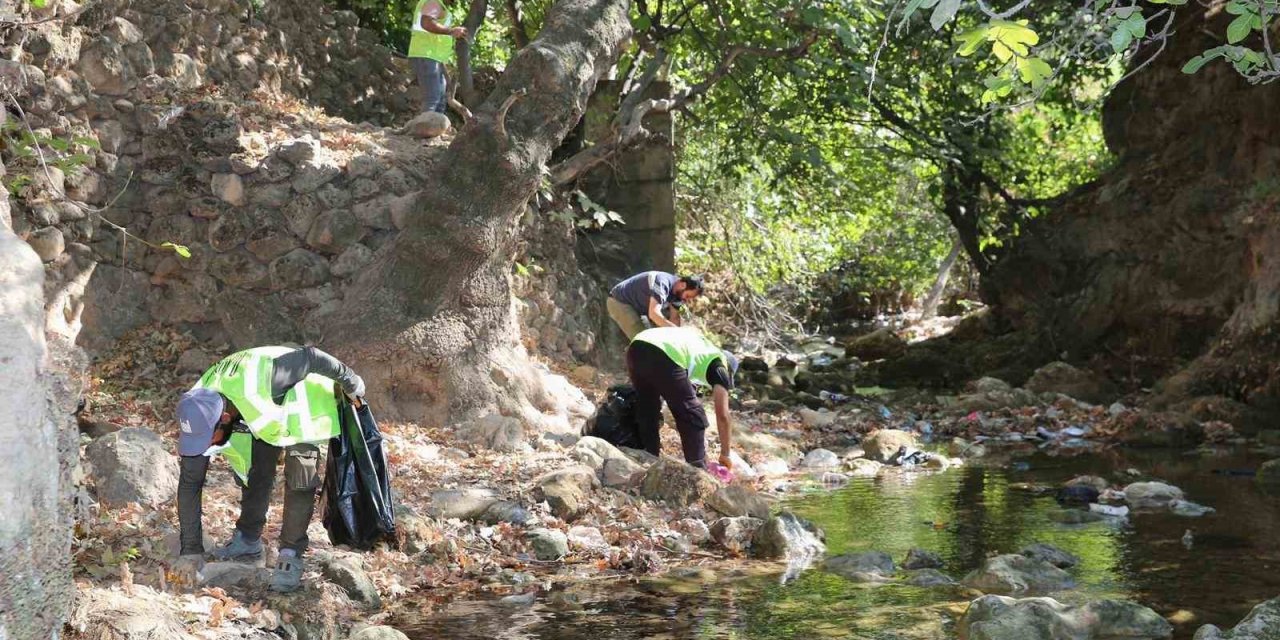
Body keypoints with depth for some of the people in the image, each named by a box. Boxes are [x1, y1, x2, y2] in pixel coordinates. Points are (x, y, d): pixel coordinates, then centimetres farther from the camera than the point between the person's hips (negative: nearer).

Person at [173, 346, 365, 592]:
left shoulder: (257, 386, -45)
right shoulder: (199, 416, -26)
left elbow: (310, 357, -32)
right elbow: (190, 482, -19)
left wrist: (350, 381, -16)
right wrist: (191, 549, -20)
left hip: (302, 398, -5)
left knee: (301, 475, -16)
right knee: (257, 470, -1)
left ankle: (291, 555, -9)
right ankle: (247, 540, 18)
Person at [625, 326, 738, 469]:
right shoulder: (720, 365, 21)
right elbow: (722, 415, 17)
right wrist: (725, 454, 25)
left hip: (637, 346, 7)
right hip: (665, 356, -7)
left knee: (646, 413, 26)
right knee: (693, 418, 10)